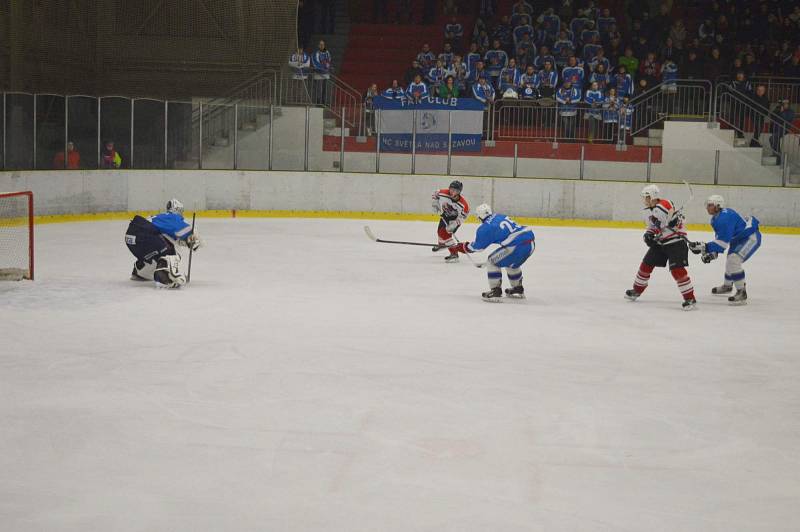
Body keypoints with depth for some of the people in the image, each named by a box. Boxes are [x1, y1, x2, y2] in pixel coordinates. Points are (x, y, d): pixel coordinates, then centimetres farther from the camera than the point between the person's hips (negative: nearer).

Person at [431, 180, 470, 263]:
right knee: (440, 231, 24)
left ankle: (454, 254, -19)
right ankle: (442, 244, 59)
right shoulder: (443, 193, -29)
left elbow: (463, 216, -25)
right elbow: (435, 194, -6)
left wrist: (453, 225, -30)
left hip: (455, 218, -6)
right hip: (445, 215, 6)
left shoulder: (463, 204, -36)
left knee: (445, 233, -22)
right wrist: (435, 205, -9)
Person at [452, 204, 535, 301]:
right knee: (512, 263, 34)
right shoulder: (500, 216, 20)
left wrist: (464, 246, 30)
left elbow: (477, 246, 12)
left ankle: (495, 291, 7)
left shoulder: (485, 228, 0)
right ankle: (518, 289, 45)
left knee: (492, 262, 10)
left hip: (517, 245, -8)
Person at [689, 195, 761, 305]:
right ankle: (727, 286, 51)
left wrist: (704, 247, -33)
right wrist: (712, 253, -6)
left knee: (734, 260, -25)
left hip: (751, 237, -12)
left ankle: (742, 293, -19)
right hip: (739, 239, 12)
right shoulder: (716, 218, 3)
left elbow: (723, 241, -33)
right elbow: (719, 239, 8)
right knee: (730, 260, 26)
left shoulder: (725, 218, -30)